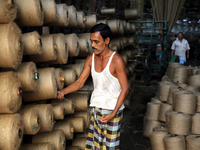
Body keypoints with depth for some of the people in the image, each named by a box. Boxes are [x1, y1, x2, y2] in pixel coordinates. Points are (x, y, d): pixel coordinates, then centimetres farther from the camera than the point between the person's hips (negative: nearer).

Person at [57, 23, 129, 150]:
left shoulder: (116, 60, -16)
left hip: (112, 108, -5)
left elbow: (125, 89, -15)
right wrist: (63, 92, -13)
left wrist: (113, 114, -21)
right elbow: (80, 82, 4)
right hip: (96, 107, 5)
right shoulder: (90, 59, 1)